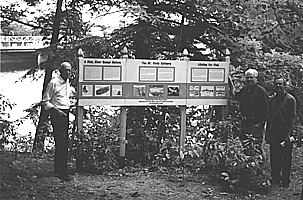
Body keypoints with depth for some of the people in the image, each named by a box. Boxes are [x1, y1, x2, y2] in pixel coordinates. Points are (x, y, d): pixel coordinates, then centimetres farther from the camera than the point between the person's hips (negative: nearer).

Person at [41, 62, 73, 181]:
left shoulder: (67, 82, 12)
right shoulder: (54, 83, -12)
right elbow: (44, 102, -11)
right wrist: (56, 110, -20)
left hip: (65, 114, 9)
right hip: (57, 114, -8)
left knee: (62, 142, 14)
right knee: (61, 143, -12)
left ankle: (57, 169, 25)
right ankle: (62, 173, -10)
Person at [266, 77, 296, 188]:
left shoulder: (290, 99, -5)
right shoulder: (272, 99, 13)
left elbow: (292, 117, -9)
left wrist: (288, 134, -15)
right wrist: (267, 132, 11)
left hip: (285, 131, -6)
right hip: (274, 131, 6)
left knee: (286, 158, 1)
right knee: (274, 157, 9)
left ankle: (285, 181, 9)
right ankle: (275, 179, 20)